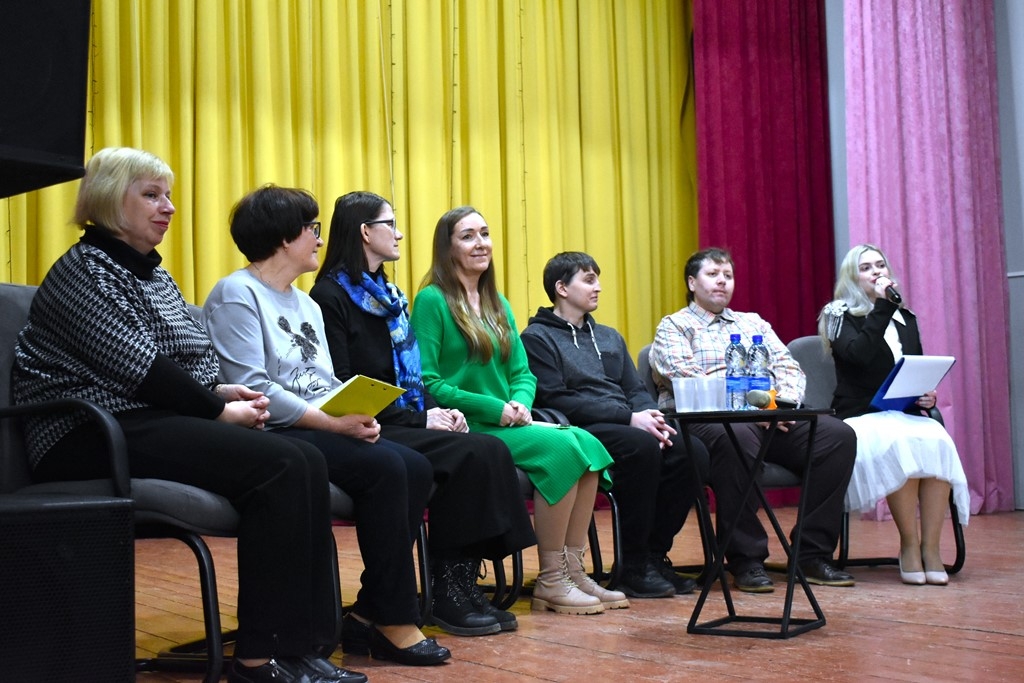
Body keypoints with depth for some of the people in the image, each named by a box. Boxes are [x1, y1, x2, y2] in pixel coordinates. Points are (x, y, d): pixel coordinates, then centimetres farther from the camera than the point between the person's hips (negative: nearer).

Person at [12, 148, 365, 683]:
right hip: (97, 435, -8)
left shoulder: (151, 272, 22)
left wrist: (220, 392, 2)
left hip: (160, 420, 8)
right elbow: (135, 365, -16)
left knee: (305, 460, -17)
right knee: (280, 466, -27)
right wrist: (218, 409, -11)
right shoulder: (84, 270, -5)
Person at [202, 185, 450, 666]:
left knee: (415, 468, -14)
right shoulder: (237, 295, -6)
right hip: (274, 436, -9)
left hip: (322, 429, 9)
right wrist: (334, 421, -20)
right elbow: (252, 389, -17)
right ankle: (394, 621, -17)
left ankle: (370, 614, -10)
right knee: (384, 466, -27)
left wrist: (359, 413, -5)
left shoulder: (307, 305, 23)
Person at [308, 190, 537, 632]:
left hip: (406, 425, 8)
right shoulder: (330, 296, -5)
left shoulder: (387, 294, 21)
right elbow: (342, 389, -13)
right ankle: (449, 593, -18)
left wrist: (436, 410, 1)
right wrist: (420, 420, -15)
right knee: (470, 455, -27)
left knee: (491, 450, -18)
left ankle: (464, 582, -18)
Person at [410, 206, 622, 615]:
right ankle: (550, 582, -16)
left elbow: (522, 373, 17)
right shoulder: (432, 301, -5)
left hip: (507, 426, 7)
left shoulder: (498, 305, 19)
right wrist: (495, 408, -16)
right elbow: (426, 383, -13)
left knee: (587, 443, -17)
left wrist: (520, 403, -7)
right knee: (561, 448, -25)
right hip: (464, 429, -7)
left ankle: (573, 571, -12)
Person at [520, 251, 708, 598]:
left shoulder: (609, 337, 26)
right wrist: (629, 417, -17)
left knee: (692, 452, -19)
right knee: (641, 447, -34)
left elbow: (636, 389, 20)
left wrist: (651, 417, -6)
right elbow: (556, 400, -11)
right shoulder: (537, 338, 2)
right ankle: (634, 567, -24)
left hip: (624, 425, 7)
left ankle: (655, 554, -10)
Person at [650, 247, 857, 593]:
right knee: (737, 438, -41)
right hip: (708, 419, -5)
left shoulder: (754, 324, 28)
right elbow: (684, 378, -8)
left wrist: (783, 402, -7)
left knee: (838, 434, -19)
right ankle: (745, 560, -29)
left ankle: (814, 554, -16)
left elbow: (790, 368, 17)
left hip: (772, 420, 6)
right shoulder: (674, 327, 11)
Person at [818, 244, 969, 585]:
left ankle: (930, 547, -25)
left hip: (905, 416, 4)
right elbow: (859, 355, -17)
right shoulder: (841, 317, 4)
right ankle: (909, 545, -21)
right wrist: (883, 306, -15)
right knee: (901, 444, -36)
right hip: (861, 419, -4)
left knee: (937, 441, -30)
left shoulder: (906, 319, 20)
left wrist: (927, 396, 2)